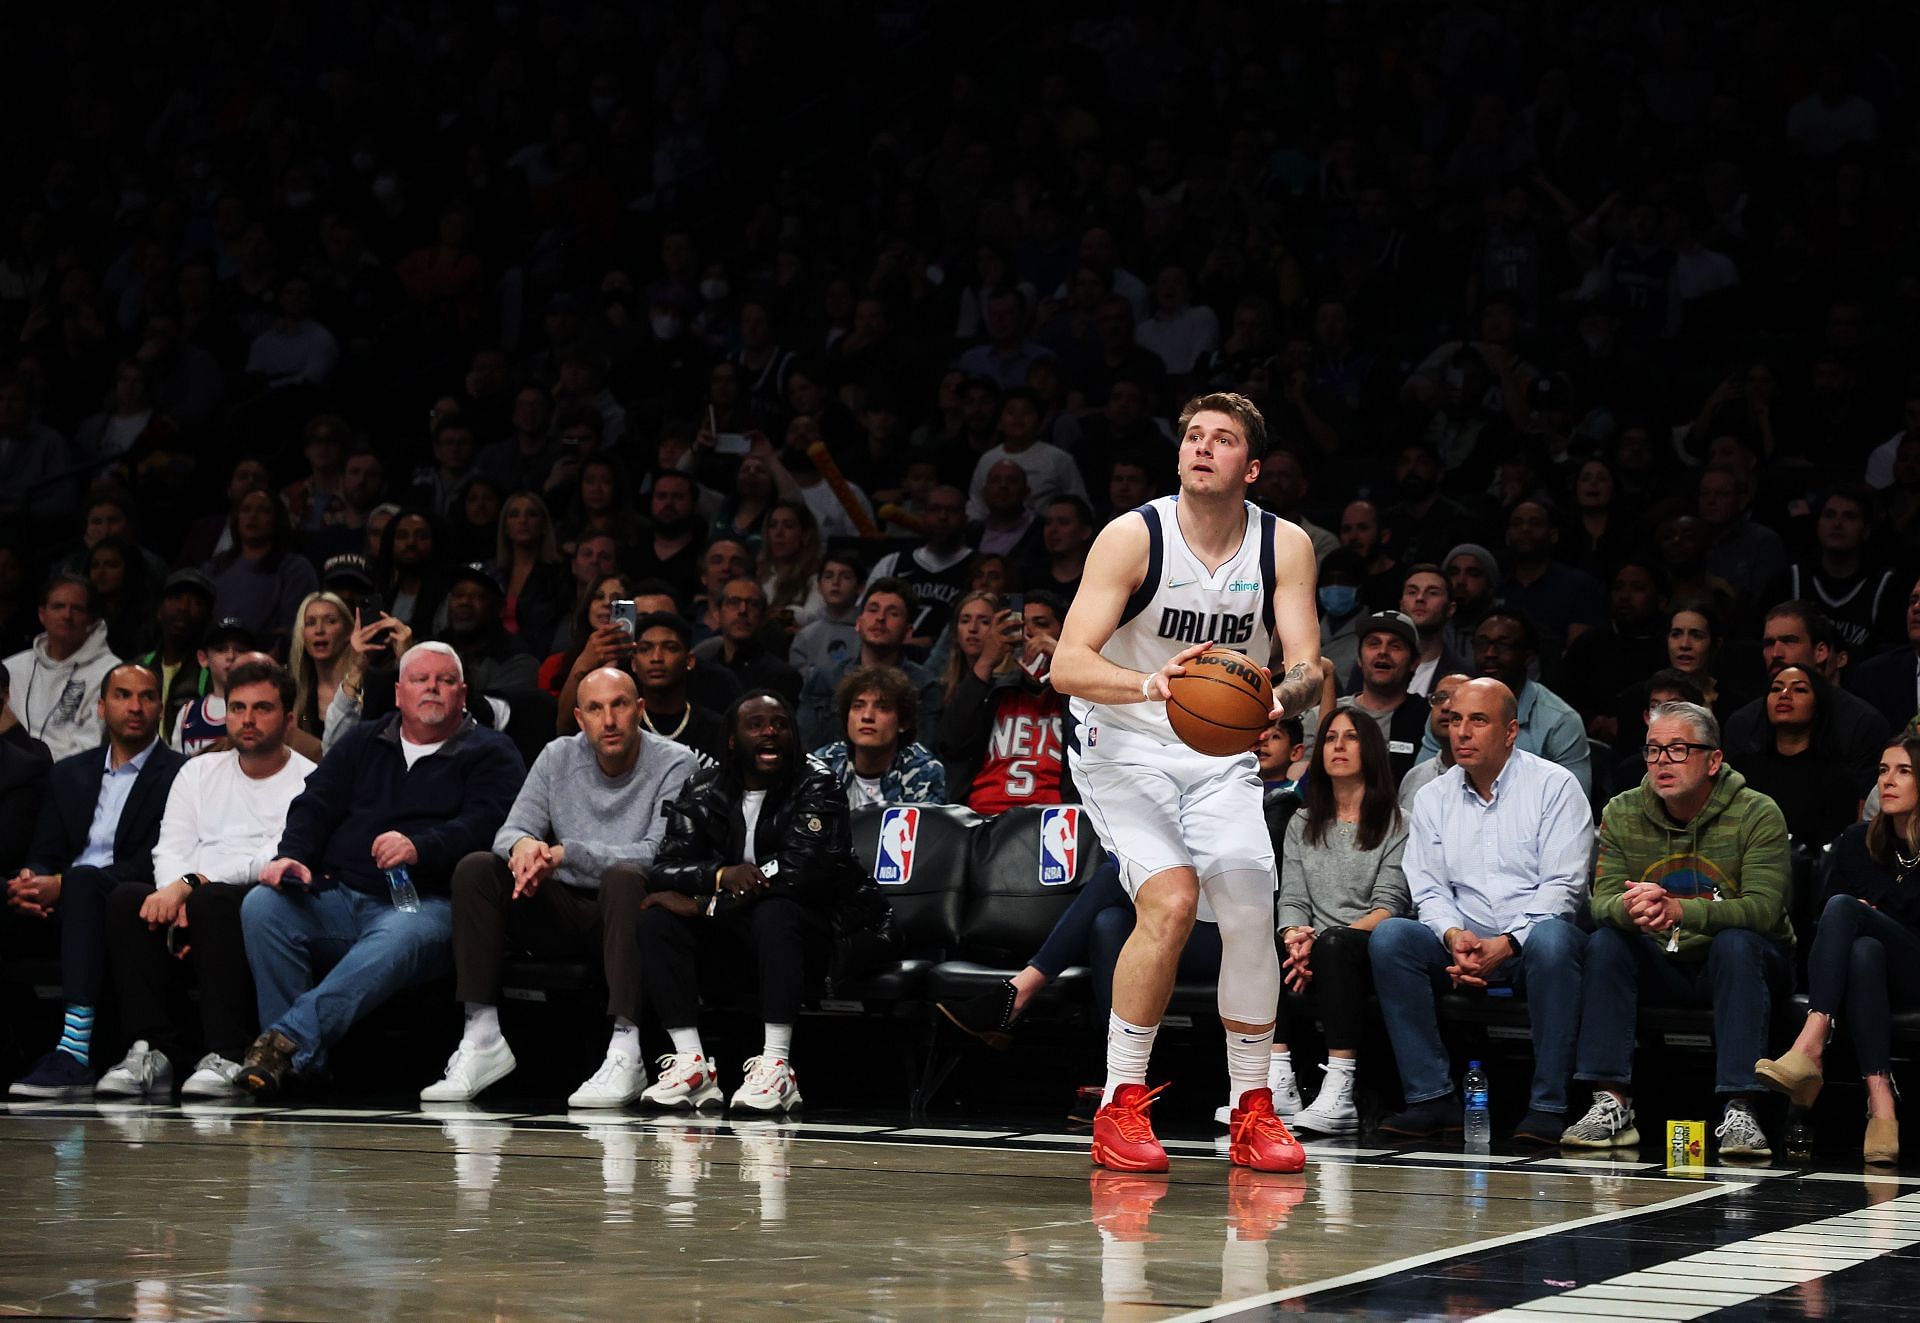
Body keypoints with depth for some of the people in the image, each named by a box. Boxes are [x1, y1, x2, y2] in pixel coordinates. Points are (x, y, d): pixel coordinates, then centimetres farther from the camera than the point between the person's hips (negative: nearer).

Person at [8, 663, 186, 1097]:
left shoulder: (177, 775, 5)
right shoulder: (70, 773, 24)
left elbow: (153, 865, -7)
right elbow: (43, 855, 17)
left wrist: (61, 884, -17)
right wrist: (29, 883, -10)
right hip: (59, 906, 5)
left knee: (82, 882, -36)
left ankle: (76, 1052, -47)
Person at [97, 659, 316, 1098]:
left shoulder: (308, 782, 4)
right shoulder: (199, 773, 22)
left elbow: (279, 860, -10)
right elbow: (170, 850, 11)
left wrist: (192, 884, -19)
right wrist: (176, 895, -13)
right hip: (193, 902, 5)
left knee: (212, 901, -37)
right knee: (126, 899, -24)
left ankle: (225, 1058, -37)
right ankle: (153, 1053, -28)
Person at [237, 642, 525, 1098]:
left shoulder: (491, 753, 12)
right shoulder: (362, 743, 26)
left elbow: (482, 826, -6)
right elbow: (316, 804, 16)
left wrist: (420, 848, -25)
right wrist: (291, 855, -7)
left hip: (424, 902, -4)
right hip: (337, 894, 4)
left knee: (397, 941, -40)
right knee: (262, 905, -25)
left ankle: (289, 1039, -53)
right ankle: (301, 1061, -31)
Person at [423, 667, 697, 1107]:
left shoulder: (674, 764, -8)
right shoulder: (558, 758, 7)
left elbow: (659, 854, -19)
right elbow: (510, 831, 0)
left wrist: (566, 853, -28)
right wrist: (523, 844, -27)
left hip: (627, 908, -4)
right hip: (564, 914, 5)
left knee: (623, 878, -38)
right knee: (475, 868, -16)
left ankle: (625, 1051, -45)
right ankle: (482, 1040, -20)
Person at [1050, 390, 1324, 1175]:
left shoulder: (1285, 547, -6)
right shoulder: (1133, 537, -16)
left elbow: (1308, 667, -12)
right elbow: (1067, 665, -25)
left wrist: (1280, 697, -36)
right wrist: (1149, 684, -44)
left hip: (1221, 752, 3)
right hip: (1125, 747, -3)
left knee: (1249, 906, -12)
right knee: (1171, 902, -22)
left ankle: (1251, 1110, 6)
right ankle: (1120, 1106, -9)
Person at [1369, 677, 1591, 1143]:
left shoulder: (1554, 786, 0)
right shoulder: (1432, 799, 13)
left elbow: (1563, 885, -8)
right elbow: (1428, 889, 8)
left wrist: (1507, 944, -21)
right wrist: (1454, 937, -15)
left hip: (1530, 939, -4)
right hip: (1464, 944, 4)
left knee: (1551, 938, -39)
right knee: (1388, 936, -23)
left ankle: (1548, 1105, -34)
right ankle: (1432, 1099, -24)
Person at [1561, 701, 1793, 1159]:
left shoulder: (1757, 814, -14)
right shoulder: (1623, 813, -2)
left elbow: (1763, 909, -26)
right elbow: (1602, 901, -11)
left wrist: (1678, 910, -42)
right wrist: (1628, 909, -39)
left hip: (1742, 963, -3)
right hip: (1661, 967, 3)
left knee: (1736, 943, -34)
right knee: (1604, 943, -23)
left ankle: (1739, 1112, -38)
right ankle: (1611, 1105, -28)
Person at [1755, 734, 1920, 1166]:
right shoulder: (1855, 842, 14)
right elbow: (1821, 916, 15)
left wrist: (1871, 913, -2)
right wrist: (1866, 928, -4)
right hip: (1865, 968, 4)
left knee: (1844, 908, -30)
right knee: (1864, 950, -36)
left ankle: (1809, 1049, -49)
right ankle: (1880, 1107, -50)